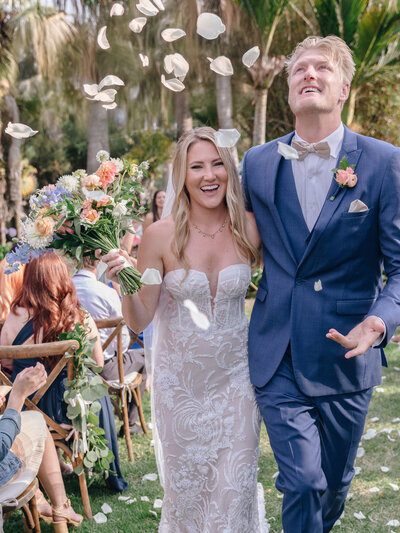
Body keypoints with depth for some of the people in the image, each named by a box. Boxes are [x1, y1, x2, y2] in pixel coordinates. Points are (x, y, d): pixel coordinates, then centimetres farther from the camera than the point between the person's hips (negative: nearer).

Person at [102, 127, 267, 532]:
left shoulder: (250, 229, -10)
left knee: (235, 487, 7)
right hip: (179, 377, -1)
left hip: (234, 375, 1)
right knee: (185, 483, 17)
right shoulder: (162, 235, -15)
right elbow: (139, 321, -11)